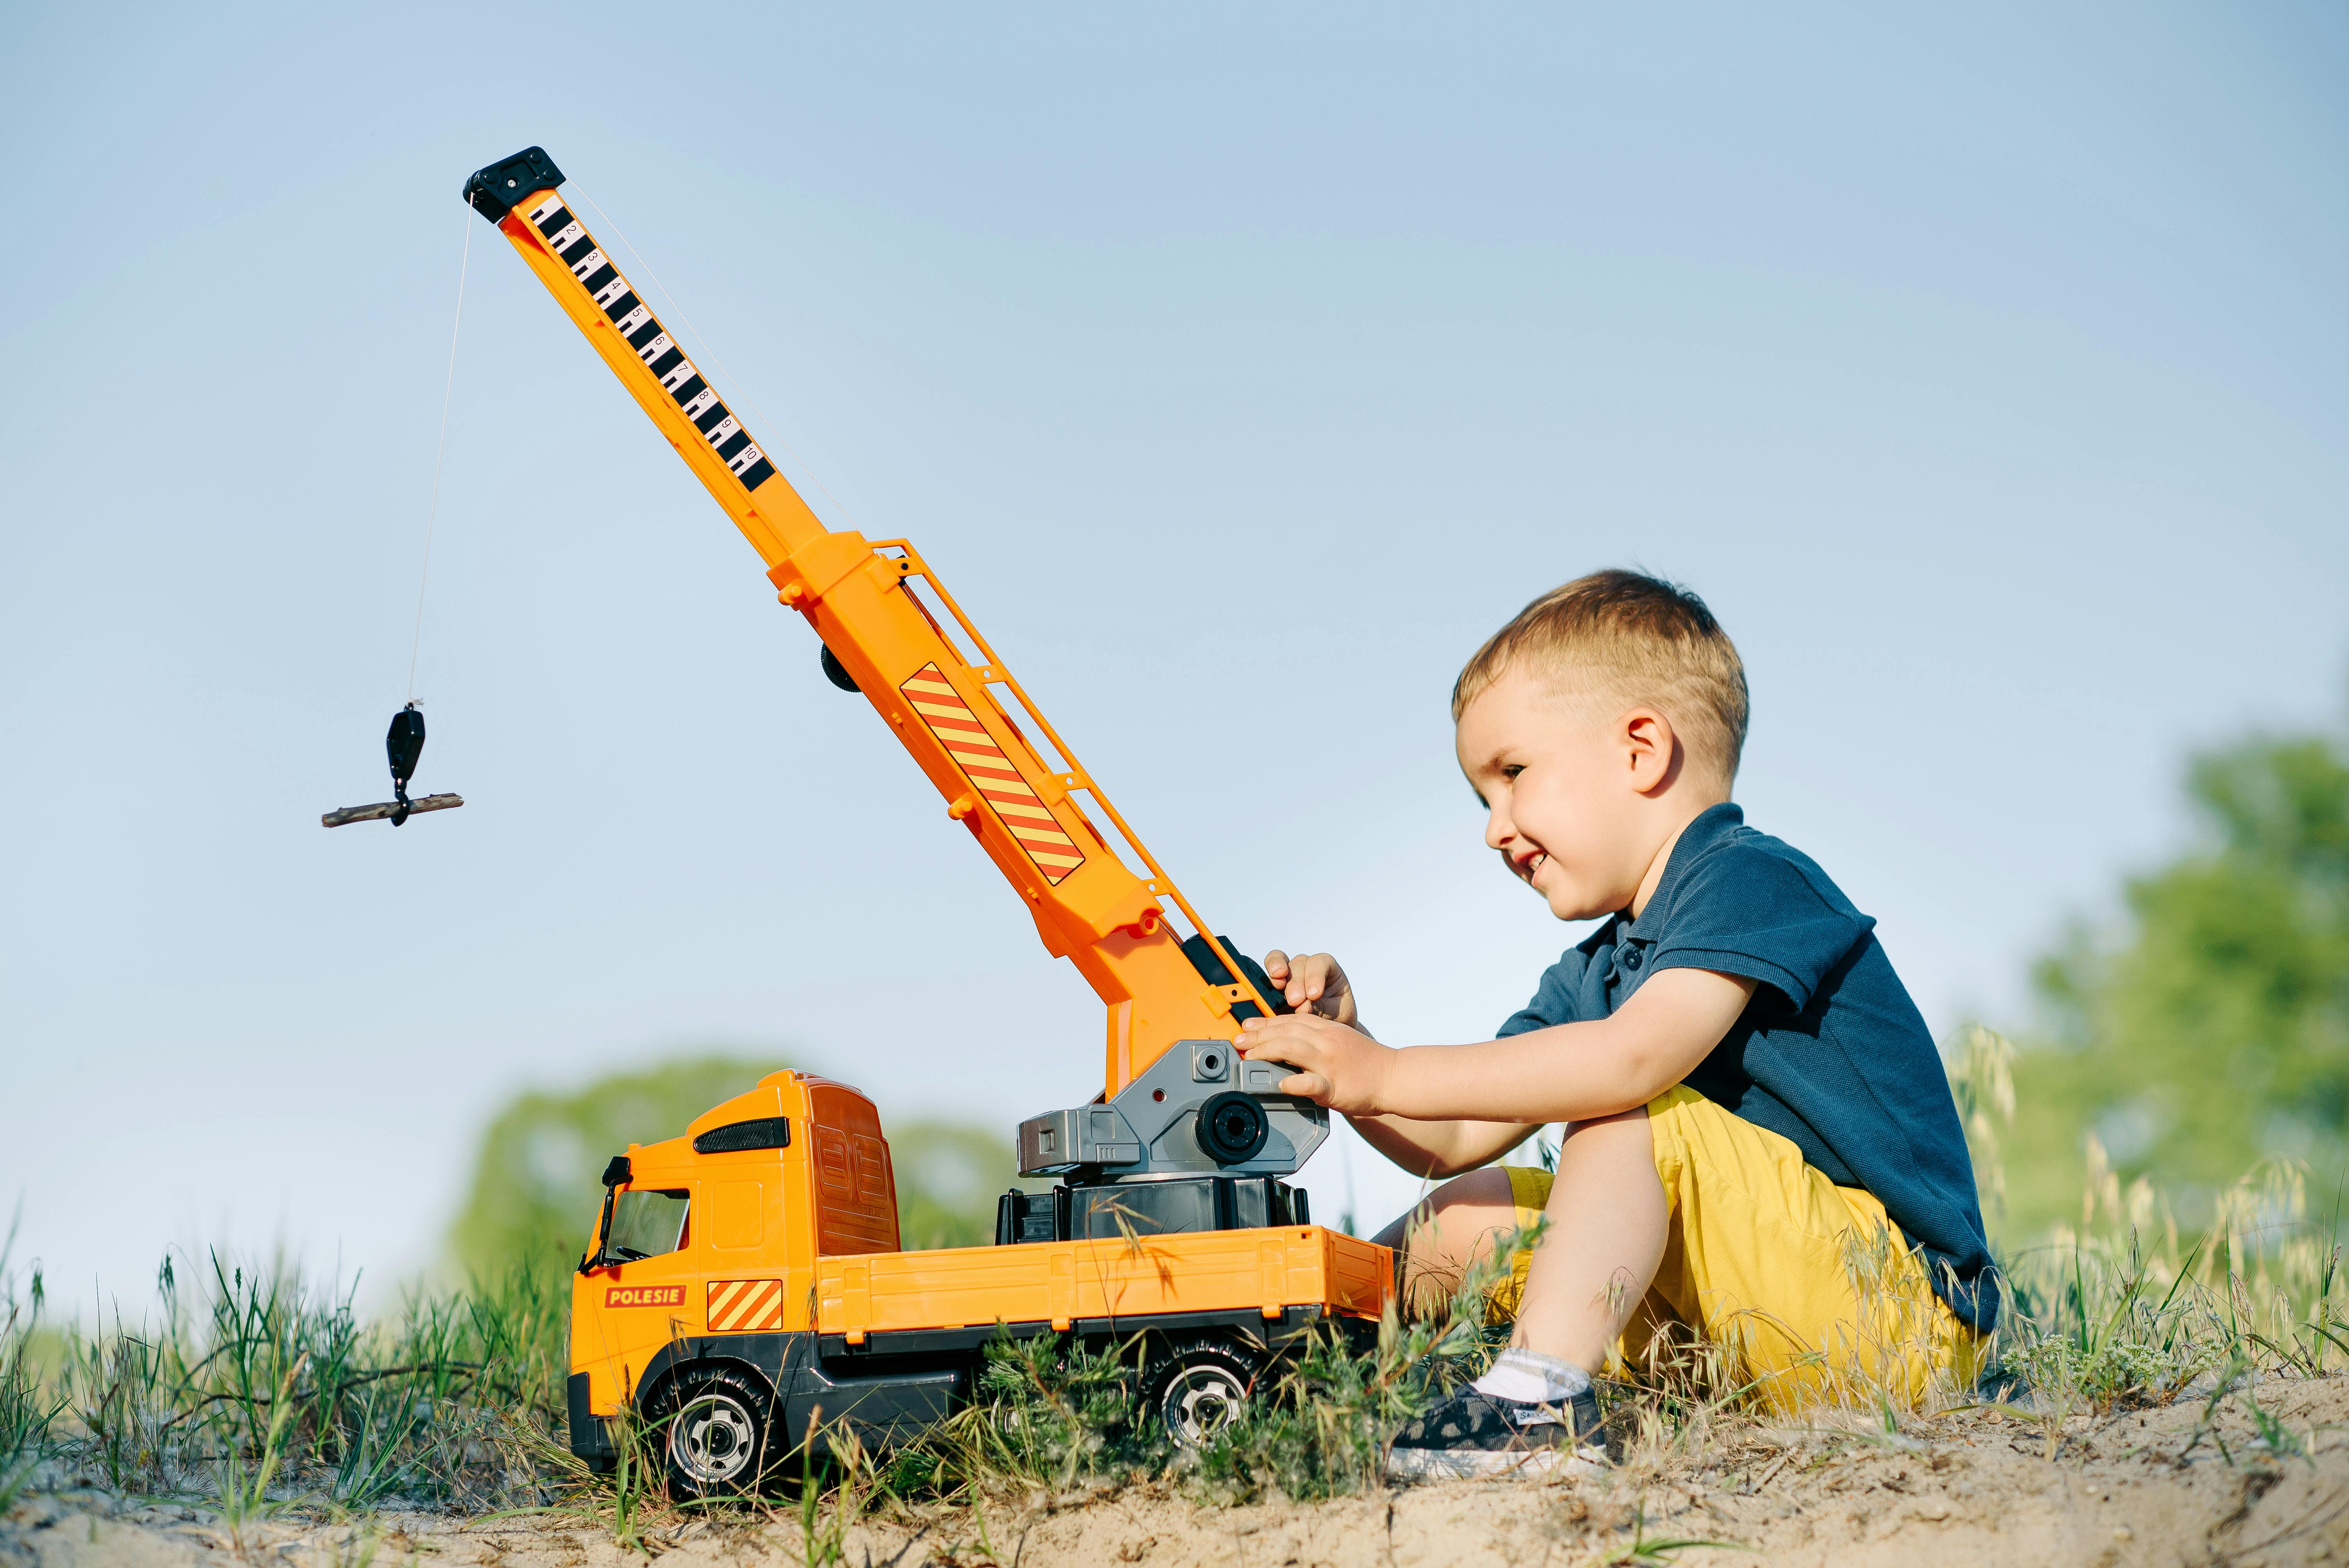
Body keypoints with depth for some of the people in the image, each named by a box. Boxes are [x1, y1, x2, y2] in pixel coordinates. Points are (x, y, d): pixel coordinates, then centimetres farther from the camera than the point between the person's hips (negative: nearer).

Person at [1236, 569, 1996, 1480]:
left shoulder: (1754, 881, -12)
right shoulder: (1590, 978, 15)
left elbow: (1634, 1059, -30)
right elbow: (1451, 1143, 13)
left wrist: (1384, 1075, -26)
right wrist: (1342, 1049, -6)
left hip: (1909, 1317, -9)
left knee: (1623, 1115, -26)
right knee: (1461, 1218, 6)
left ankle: (1543, 1403, -37)